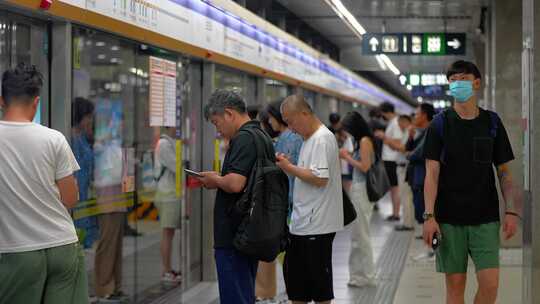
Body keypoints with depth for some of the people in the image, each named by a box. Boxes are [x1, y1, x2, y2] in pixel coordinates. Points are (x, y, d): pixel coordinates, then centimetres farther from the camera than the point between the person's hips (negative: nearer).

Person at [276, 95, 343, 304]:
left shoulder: (322, 139, -15)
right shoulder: (309, 138, 15)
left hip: (316, 226, -10)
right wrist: (288, 167, 6)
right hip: (301, 224, 10)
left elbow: (320, 178, -24)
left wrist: (290, 168, -15)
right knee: (294, 275, 17)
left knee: (319, 285, -1)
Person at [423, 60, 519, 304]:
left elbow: (504, 172, 8)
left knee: (490, 283, -7)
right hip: (449, 219, -1)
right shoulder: (440, 124, 1)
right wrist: (429, 216, -12)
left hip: (485, 218, 1)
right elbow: (432, 173, -3)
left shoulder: (492, 123, 6)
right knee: (455, 284, 3)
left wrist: (511, 210, -3)